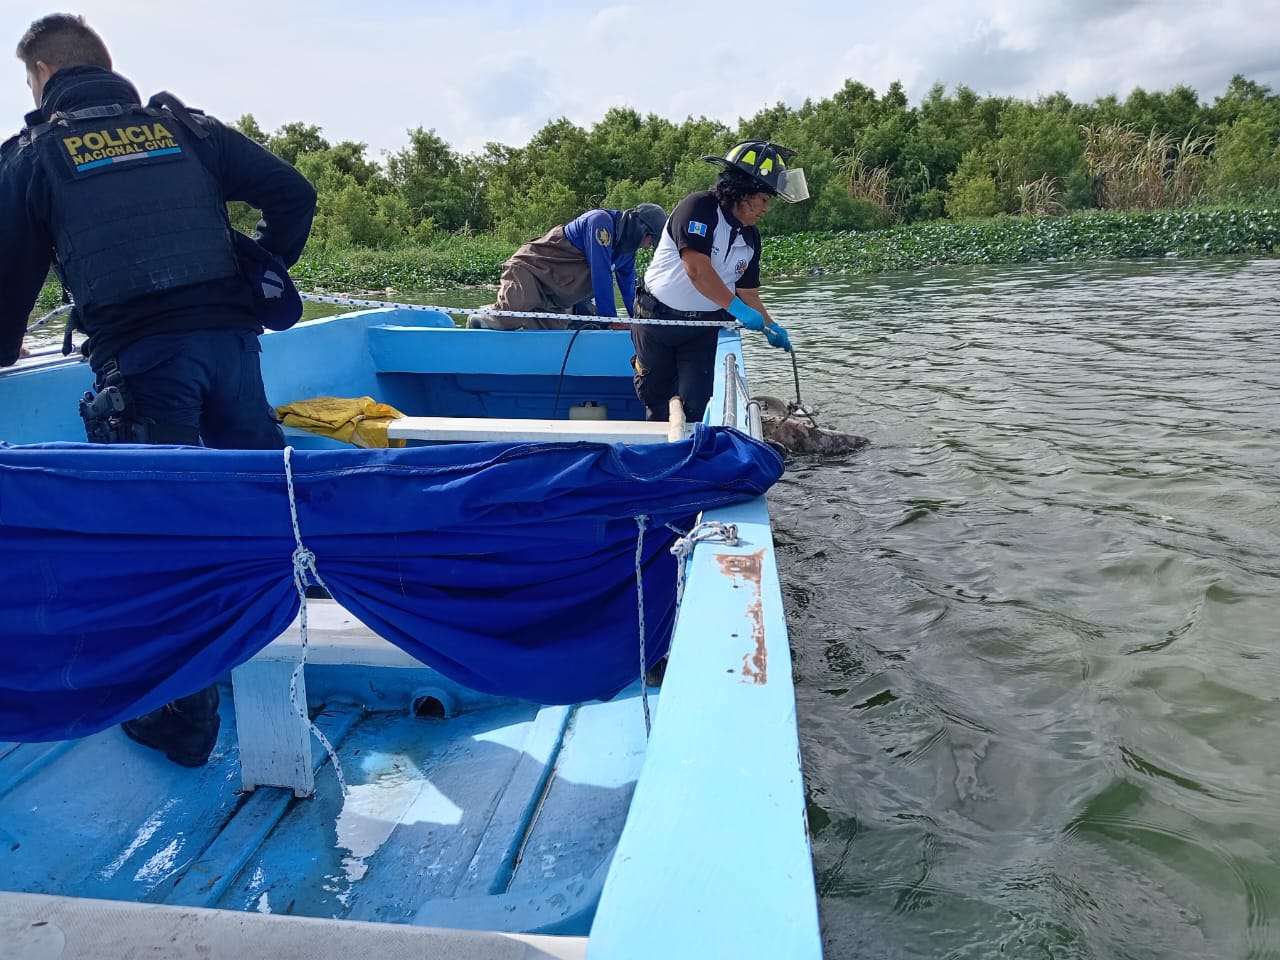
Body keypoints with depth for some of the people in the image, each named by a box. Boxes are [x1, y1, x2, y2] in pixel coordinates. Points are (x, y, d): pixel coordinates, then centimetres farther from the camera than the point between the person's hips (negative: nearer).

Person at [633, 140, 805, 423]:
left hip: (704, 326, 4)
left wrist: (769, 325, 6)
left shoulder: (751, 238, 4)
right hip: (658, 319, -4)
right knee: (655, 396, 12)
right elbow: (697, 270, -30)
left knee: (696, 403, -10)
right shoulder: (698, 207, -19)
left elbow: (747, 290, 13)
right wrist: (737, 308, -31)